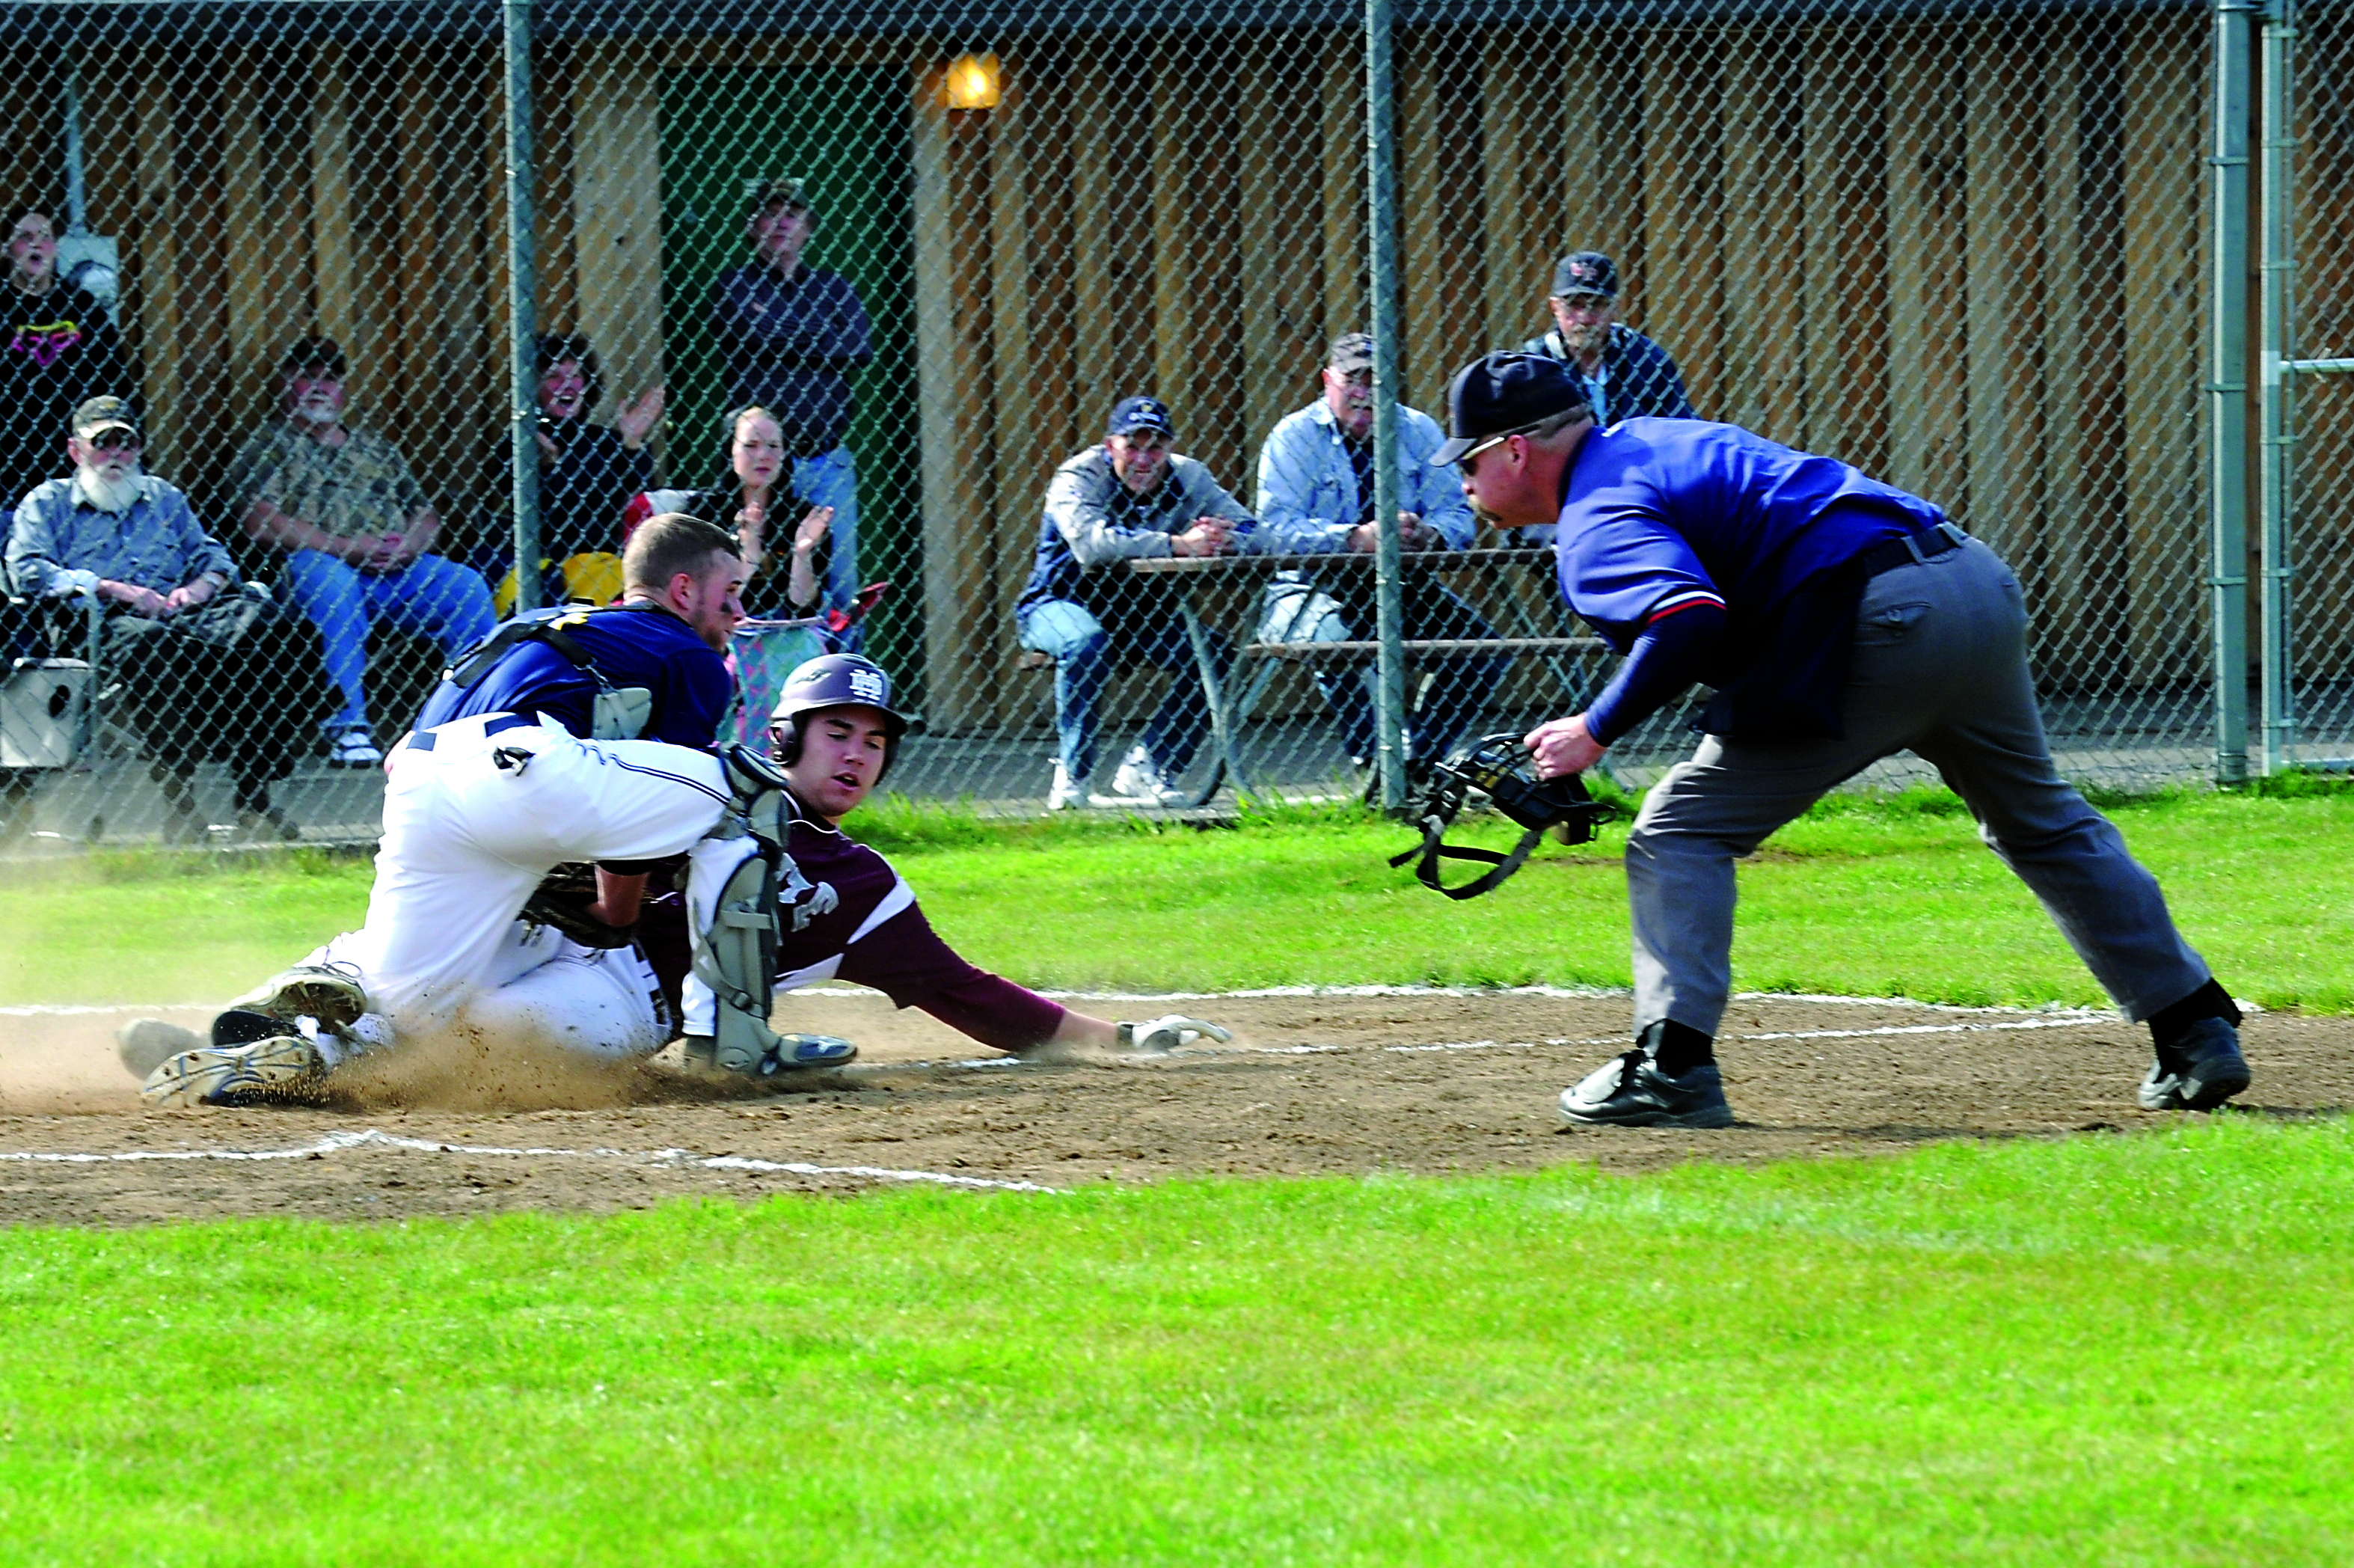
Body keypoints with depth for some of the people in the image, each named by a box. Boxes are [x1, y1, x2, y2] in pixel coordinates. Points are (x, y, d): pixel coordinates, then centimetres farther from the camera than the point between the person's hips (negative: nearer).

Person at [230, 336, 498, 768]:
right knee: (330, 578, -40)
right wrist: (346, 547, -13)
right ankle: (348, 728, -43)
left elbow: (427, 516, 22)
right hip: (317, 563, -4)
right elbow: (261, 523, -3)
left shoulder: (377, 450, 28)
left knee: (467, 587, -21)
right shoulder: (269, 445, 14)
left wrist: (407, 545, -5)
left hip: (397, 570, 4)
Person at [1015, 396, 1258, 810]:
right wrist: (1179, 544, -45)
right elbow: (1090, 542, -40)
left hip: (1142, 611, 5)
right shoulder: (1080, 477, -19)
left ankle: (1145, 769, -5)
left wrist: (1222, 538, -41)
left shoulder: (1186, 477, -6)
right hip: (1059, 602, -5)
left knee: (1217, 657, -17)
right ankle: (1072, 773, -22)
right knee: (1088, 644, -37)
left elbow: (1252, 530, -16)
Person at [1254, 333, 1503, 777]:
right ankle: (1373, 766, -24)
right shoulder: (1294, 436, -4)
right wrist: (1356, 538, -31)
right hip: (1312, 588, -4)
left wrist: (1428, 535, -25)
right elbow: (1277, 527, -16)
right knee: (1334, 637, -38)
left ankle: (1417, 761, 0)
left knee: (1484, 653, -15)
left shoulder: (1418, 431, 7)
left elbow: (1456, 514, 0)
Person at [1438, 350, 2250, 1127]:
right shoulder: (1649, 440, 24)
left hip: (1878, 631, -9)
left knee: (1677, 837, -1)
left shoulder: (1597, 520, -5)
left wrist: (1596, 729, -14)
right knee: (2042, 822, 26)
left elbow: (1690, 620, -24)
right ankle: (2197, 1032, 29)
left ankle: (1672, 1066, -9)